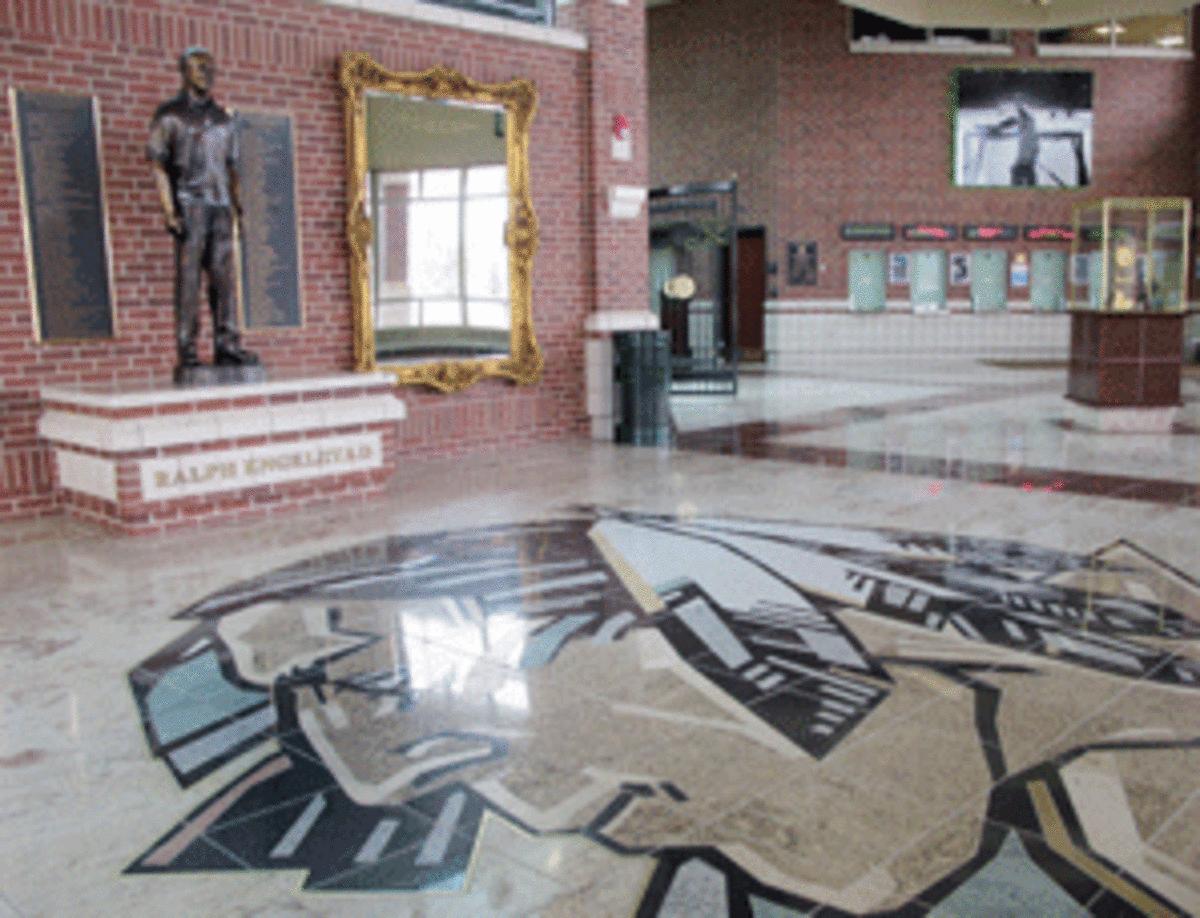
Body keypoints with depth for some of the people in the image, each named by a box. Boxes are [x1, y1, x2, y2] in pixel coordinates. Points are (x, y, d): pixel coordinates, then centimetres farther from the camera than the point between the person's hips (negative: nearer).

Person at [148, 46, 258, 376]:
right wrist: (168, 210, -12)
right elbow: (158, 165, -2)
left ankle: (227, 345, 3)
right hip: (189, 203, -5)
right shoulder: (169, 115, 3)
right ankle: (187, 351, -6)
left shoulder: (224, 119, 18)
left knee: (223, 274, 1)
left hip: (220, 205, 5)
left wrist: (235, 203, 10)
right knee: (188, 276, -6)